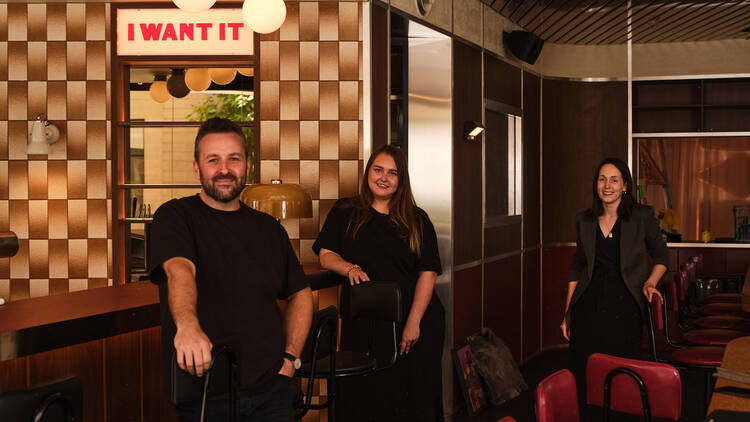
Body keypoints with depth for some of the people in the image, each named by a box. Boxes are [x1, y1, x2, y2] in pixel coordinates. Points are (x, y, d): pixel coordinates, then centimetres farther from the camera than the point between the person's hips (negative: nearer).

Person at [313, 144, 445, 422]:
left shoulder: (417, 220, 5)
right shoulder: (345, 213, 9)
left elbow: (428, 273, -1)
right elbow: (326, 256, 4)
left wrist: (413, 323, -10)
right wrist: (351, 268, -18)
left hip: (415, 319, 0)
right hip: (363, 323, 0)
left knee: (413, 395, 2)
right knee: (365, 396, 3)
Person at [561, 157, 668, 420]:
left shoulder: (642, 217, 0)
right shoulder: (584, 221, 9)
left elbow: (661, 256, 12)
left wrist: (651, 281, -7)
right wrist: (567, 313, 12)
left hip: (624, 308, -2)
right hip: (588, 307, 2)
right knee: (583, 375, -1)